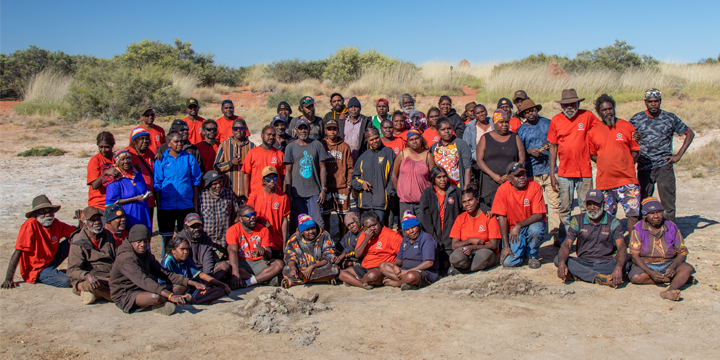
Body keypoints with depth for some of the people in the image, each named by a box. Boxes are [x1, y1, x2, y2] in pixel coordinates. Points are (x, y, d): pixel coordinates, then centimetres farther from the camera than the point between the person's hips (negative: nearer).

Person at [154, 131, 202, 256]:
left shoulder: (189, 158, 4)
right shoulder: (161, 160, 1)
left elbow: (196, 180, 6)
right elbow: (157, 184, 1)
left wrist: (195, 202, 2)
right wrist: (158, 204, -4)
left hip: (186, 204, 1)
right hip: (166, 205, -1)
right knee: (167, 235, 8)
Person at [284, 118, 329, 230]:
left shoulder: (317, 145, 6)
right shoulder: (291, 147, 6)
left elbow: (322, 168, 6)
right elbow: (288, 171, 5)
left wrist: (323, 189, -1)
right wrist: (288, 193, -1)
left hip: (315, 192, 0)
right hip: (297, 192, 0)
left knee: (317, 222, -4)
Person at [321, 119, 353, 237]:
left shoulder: (345, 146, 6)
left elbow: (350, 166, 7)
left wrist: (349, 184, -1)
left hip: (342, 186, 0)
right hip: (325, 187, 0)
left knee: (343, 215, 5)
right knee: (325, 215, 5)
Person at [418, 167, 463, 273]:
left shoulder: (455, 191, 10)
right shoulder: (427, 193, 5)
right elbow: (425, 219, -3)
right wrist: (435, 240, -10)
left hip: (450, 237, 1)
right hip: (434, 237, -1)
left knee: (446, 266, -10)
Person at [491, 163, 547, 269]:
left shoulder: (535, 187, -16)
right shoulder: (503, 189, -13)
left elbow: (538, 215, -19)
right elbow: (502, 217, -12)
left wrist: (519, 225, -35)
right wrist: (505, 246, -16)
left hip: (532, 223, 0)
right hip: (513, 229, 0)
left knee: (535, 230, -37)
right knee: (508, 262, -19)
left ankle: (532, 255, -4)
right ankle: (523, 250, 18)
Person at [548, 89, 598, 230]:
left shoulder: (587, 116, -1)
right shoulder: (555, 120, 2)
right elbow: (553, 148, 6)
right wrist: (552, 174, 3)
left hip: (585, 171, -1)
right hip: (564, 173, 1)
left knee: (586, 208, 4)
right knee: (565, 209, 5)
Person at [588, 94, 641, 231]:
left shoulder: (627, 126, 4)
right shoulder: (593, 132, 5)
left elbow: (635, 151, 9)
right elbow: (592, 155, 13)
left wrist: (625, 166, -1)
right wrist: (606, 164, 1)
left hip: (627, 180, 0)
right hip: (604, 181, 1)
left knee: (633, 213, -4)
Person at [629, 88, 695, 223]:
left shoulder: (670, 118, 4)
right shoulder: (637, 119, 4)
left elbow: (690, 133, 12)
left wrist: (679, 155, 4)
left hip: (665, 165, 0)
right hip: (644, 167, 0)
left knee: (668, 200, -4)